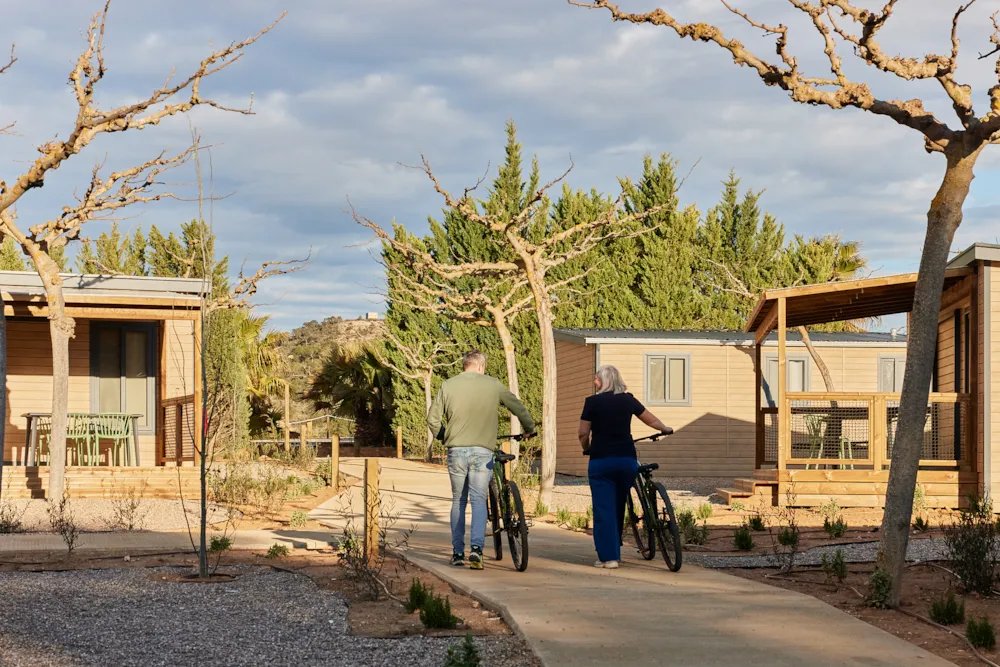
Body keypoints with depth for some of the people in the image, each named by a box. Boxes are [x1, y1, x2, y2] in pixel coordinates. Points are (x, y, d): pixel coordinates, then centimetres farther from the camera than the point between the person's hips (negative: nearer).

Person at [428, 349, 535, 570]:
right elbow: (518, 408, 11)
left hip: (456, 450, 1)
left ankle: (457, 553, 15)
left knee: (458, 501, 13)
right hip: (482, 451, -1)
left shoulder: (448, 385, 5)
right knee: (478, 500, 2)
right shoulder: (493, 385, 3)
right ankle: (477, 548, -18)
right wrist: (529, 429, 28)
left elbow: (432, 419, 7)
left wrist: (444, 436, 25)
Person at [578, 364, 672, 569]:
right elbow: (652, 420, 17)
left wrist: (586, 449, 18)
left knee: (603, 509, 0)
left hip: (601, 460, -3)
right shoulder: (628, 400, 7)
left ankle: (608, 556, -5)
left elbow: (583, 433, -3)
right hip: (627, 459, 4)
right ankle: (614, 550, 24)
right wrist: (665, 429, 37)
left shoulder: (592, 402, -4)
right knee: (618, 507, 16)